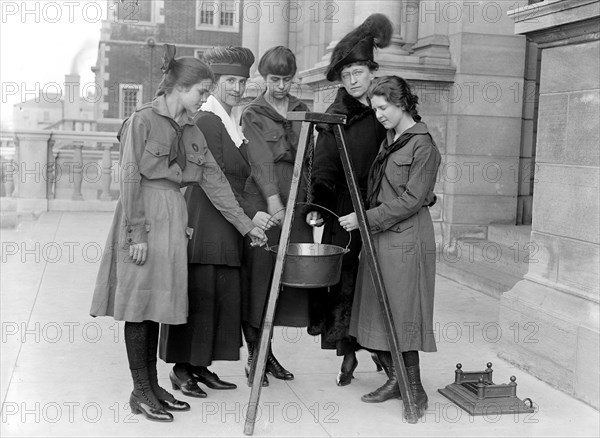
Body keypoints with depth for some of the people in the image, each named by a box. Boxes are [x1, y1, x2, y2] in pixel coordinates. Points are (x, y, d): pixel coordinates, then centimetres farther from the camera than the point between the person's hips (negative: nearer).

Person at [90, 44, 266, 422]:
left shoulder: (191, 131, 13)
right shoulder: (143, 120, -7)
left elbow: (215, 180, 12)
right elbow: (130, 179, -12)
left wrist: (246, 224, 9)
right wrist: (137, 233, -17)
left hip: (173, 219, 7)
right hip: (144, 217, -7)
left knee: (157, 304, 11)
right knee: (140, 304, -1)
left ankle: (152, 385, 19)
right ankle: (141, 392, 7)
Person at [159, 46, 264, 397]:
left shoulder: (233, 125, 18)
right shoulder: (206, 122, -11)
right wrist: (250, 213, -19)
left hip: (228, 226, 9)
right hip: (206, 225, -9)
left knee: (224, 297, 9)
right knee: (199, 295, -4)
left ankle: (201, 365, 17)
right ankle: (182, 367, 7)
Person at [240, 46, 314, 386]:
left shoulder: (301, 110, 16)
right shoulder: (253, 115, 1)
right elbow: (261, 162, -12)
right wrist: (273, 200, -25)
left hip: (296, 204, 5)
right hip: (263, 204, -5)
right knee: (259, 276, -4)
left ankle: (267, 352, 17)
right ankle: (255, 356, 6)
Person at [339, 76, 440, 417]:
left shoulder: (423, 145, -11)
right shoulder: (389, 139, 14)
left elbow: (411, 200, -16)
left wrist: (367, 218, -16)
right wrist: (364, 218, 11)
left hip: (405, 240, -8)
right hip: (379, 237, 8)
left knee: (401, 314, -4)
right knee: (377, 313, 9)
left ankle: (415, 390, 8)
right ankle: (395, 380, 21)